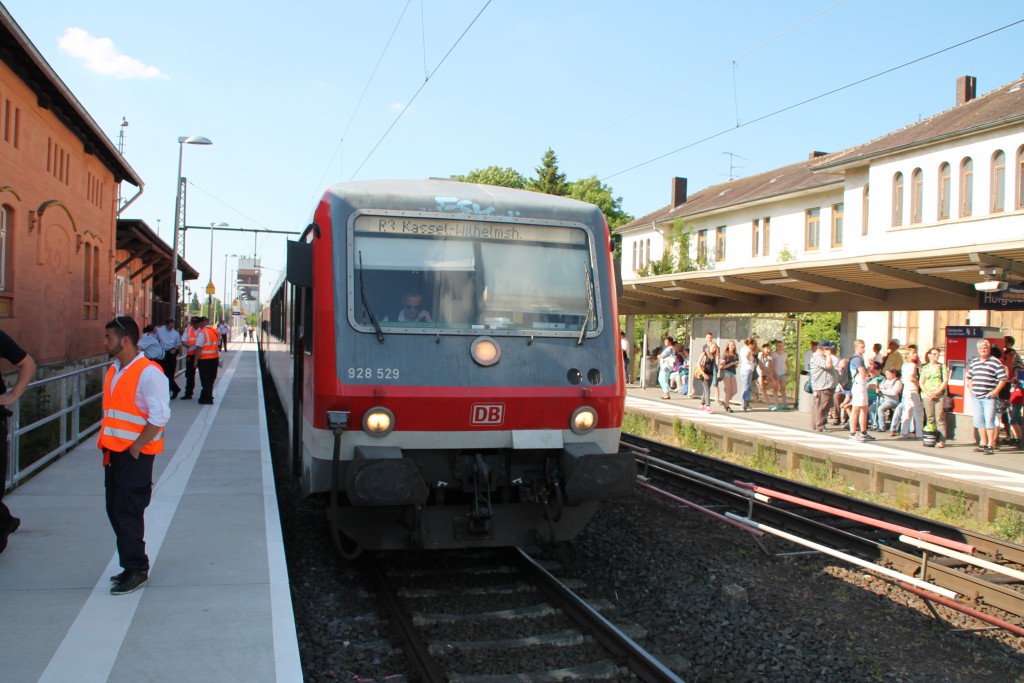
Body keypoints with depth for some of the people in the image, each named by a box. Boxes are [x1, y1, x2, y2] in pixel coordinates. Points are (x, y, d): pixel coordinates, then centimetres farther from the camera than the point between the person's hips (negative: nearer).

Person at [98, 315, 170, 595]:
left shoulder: (149, 372, -15)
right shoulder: (113, 371, 13)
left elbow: (160, 415, -19)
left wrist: (136, 447, -18)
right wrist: (106, 446, 12)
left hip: (136, 454, -9)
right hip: (114, 452, 9)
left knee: (127, 512, -5)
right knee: (115, 509, 12)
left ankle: (136, 570, 7)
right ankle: (132, 566, 24)